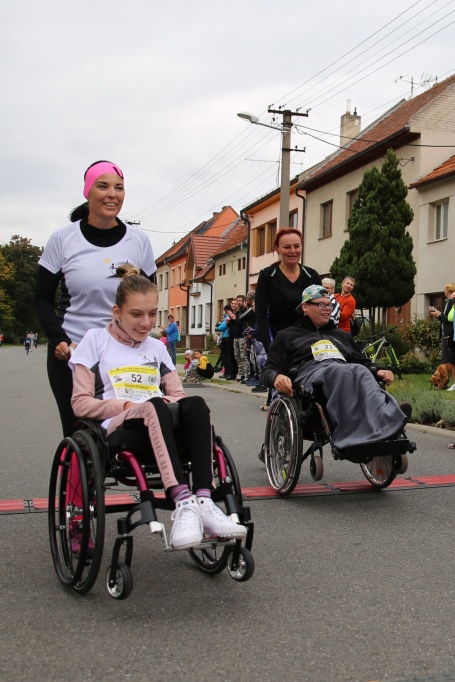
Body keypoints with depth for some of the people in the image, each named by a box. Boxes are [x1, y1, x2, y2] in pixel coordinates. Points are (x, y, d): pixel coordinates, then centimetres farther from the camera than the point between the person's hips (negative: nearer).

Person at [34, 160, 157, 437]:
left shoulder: (139, 241, 2)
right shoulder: (63, 239, -1)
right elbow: (43, 298, 3)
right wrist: (59, 340, -11)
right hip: (69, 353, 0)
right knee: (76, 433, 4)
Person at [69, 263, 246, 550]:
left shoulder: (157, 347, 23)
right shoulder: (96, 339, 9)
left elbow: (177, 394, 18)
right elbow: (81, 403, 2)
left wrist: (175, 403, -7)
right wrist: (127, 405, -12)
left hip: (162, 427, 4)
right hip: (118, 429, -4)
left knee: (196, 404, -30)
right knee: (155, 406, -38)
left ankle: (202, 500, -43)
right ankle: (183, 501, -52)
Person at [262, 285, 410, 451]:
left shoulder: (341, 335, 38)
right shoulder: (287, 336, 26)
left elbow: (362, 362, 35)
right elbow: (269, 370, 15)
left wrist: (377, 371, 10)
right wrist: (277, 377, -11)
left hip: (348, 373, 4)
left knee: (361, 371, -35)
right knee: (340, 369, -39)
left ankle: (386, 422, -62)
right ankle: (356, 437, -60)